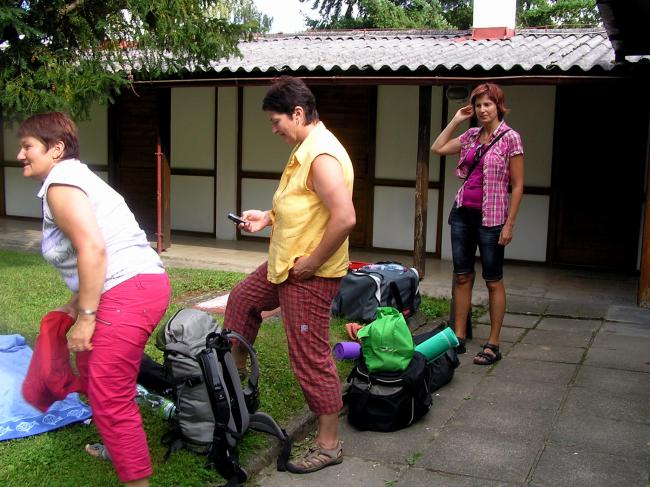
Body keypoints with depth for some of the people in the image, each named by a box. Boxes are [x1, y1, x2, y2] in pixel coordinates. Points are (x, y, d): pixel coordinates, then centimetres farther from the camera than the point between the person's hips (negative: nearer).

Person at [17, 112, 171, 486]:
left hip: (129, 293, -11)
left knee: (109, 397, -6)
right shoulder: (74, 176, 22)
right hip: (140, 284, 11)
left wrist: (85, 317, -18)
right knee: (93, 371, 26)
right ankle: (120, 446, 44)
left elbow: (93, 249, -21)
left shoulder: (60, 182, -9)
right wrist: (76, 304, 26)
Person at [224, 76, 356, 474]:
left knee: (311, 357, -3)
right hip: (285, 266, 11)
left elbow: (345, 218, -32)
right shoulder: (305, 149, 10)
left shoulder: (322, 155, -23)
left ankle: (329, 445, 12)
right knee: (241, 301, 27)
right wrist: (268, 217, 12)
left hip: (310, 276, -11)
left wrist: (310, 264, -23)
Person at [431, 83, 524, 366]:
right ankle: (459, 338, 17)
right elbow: (437, 148, 14)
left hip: (490, 218, -6)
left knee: (493, 281, 2)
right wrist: (456, 120, 9)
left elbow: (517, 185, -8)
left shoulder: (510, 138, -7)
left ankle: (493, 345, 10)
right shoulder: (471, 136, 9)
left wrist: (509, 224, -13)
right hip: (462, 213, 6)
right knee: (462, 277, 9)